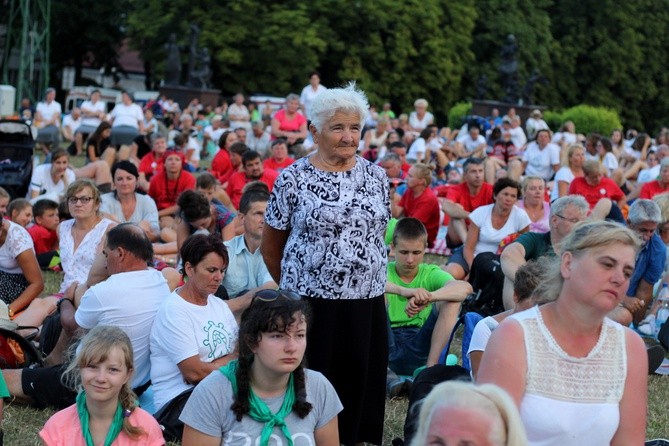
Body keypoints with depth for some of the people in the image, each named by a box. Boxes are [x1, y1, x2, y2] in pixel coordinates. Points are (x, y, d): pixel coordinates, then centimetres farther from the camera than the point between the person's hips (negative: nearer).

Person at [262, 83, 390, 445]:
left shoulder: (376, 177, 8)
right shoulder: (293, 178, -3)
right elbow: (270, 247, 6)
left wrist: (368, 279, 13)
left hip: (366, 305, 3)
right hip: (310, 306, -3)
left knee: (361, 389, 6)